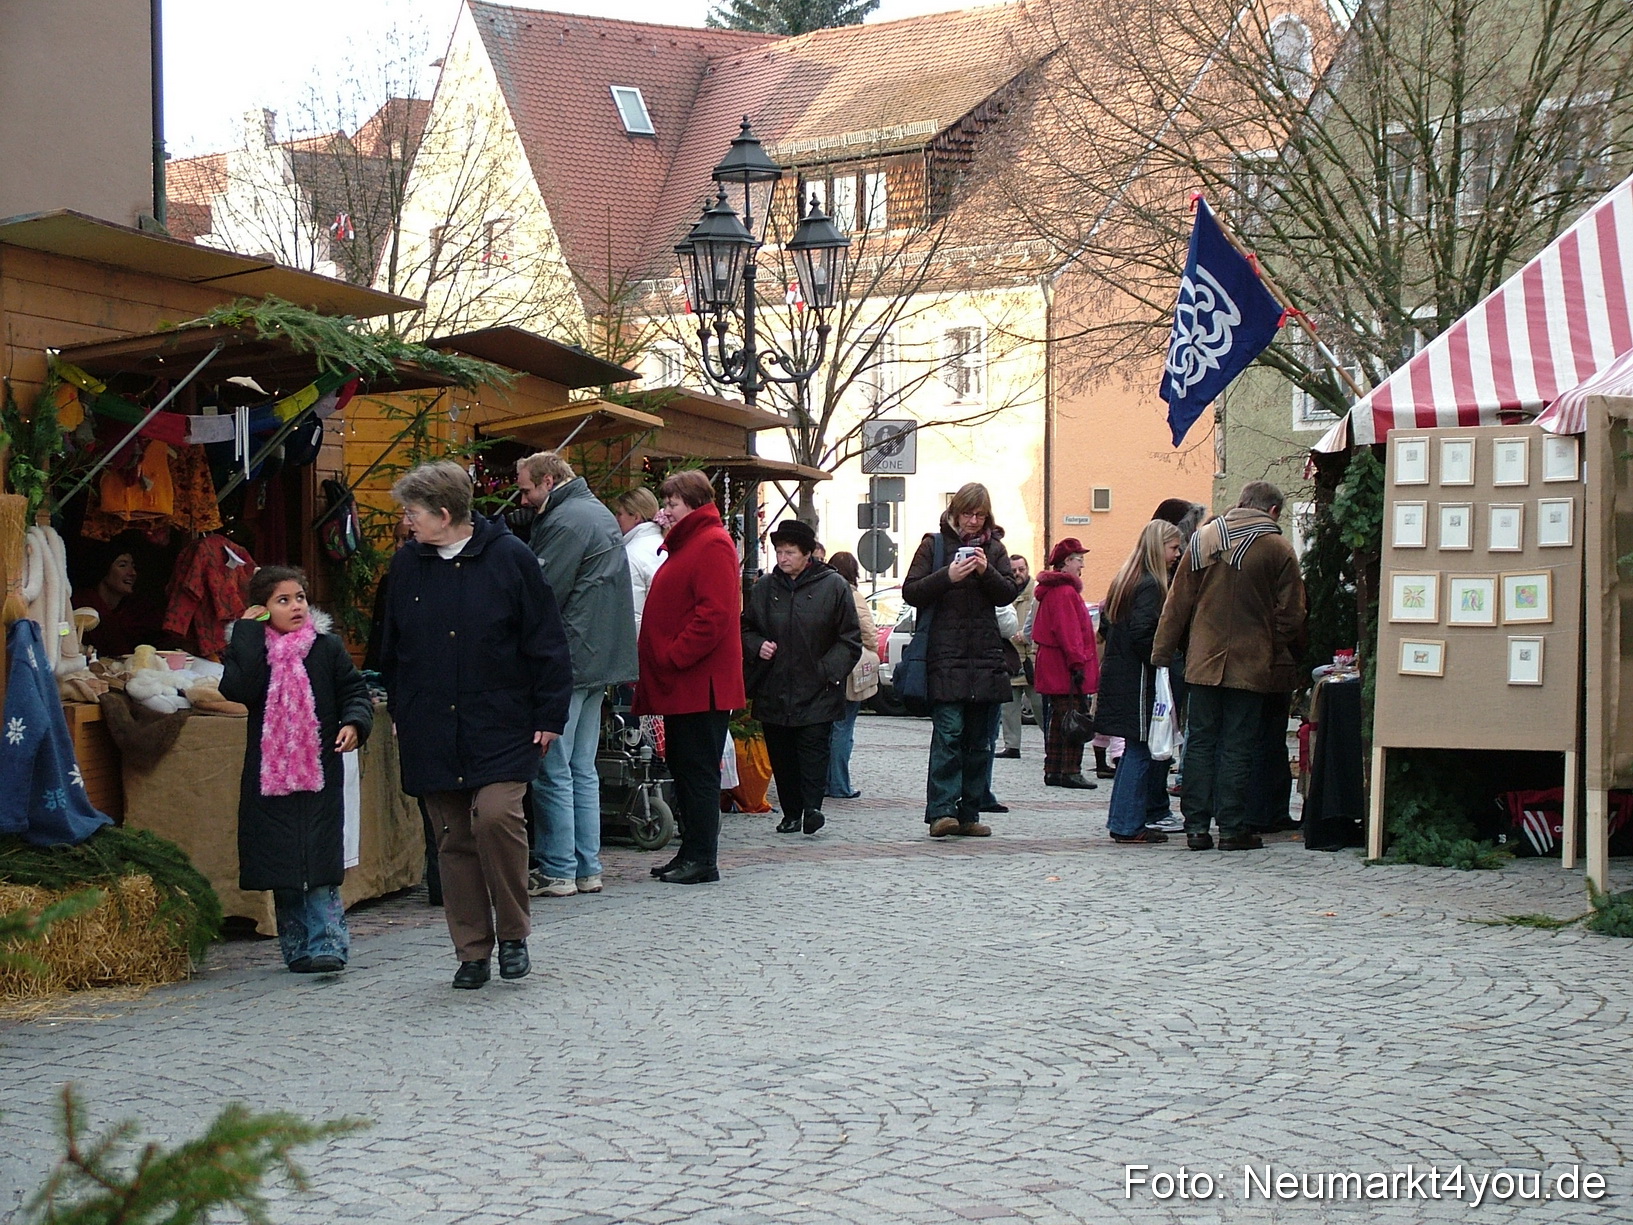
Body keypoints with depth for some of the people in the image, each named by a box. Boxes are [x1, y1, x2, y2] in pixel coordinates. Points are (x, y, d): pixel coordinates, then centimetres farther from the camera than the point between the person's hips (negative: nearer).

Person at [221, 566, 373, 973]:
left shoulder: (327, 648, 4)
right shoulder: (251, 649, 4)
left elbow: (355, 691, 6)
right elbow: (236, 688, -15)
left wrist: (354, 723, -14)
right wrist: (247, 632, -9)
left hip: (320, 774, -1)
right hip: (268, 775, 1)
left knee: (321, 865, -7)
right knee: (282, 867, 6)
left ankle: (328, 943, -6)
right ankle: (298, 948, 15)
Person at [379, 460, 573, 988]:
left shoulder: (509, 557, -6)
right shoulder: (407, 564, 7)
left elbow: (547, 642, -3)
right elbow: (391, 648, 18)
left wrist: (550, 715, -5)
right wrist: (401, 711, 16)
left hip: (502, 725, -4)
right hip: (432, 733, 4)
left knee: (496, 815, -19)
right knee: (453, 840, 5)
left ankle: (513, 934, 1)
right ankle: (472, 951, 16)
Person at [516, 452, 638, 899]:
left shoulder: (566, 522, -15)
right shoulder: (600, 514, 18)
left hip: (567, 663, -10)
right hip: (601, 660, 10)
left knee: (553, 772, -4)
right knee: (583, 771, 13)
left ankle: (557, 872, 0)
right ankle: (588, 869, 15)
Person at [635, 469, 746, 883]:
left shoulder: (713, 545, -12)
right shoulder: (686, 544, 21)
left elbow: (713, 615, -21)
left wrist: (672, 658, -19)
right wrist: (656, 664, 14)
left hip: (700, 684, -10)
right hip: (682, 685, 10)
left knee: (698, 771, -7)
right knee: (683, 767, 12)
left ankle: (702, 859, -3)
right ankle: (692, 853, 18)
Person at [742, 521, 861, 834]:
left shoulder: (833, 586, -1)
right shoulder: (764, 588, 9)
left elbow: (850, 638, 2)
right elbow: (746, 630, 21)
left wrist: (828, 671, -9)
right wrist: (757, 646, -1)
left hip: (816, 694, -3)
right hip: (773, 692, 4)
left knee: (813, 750, -10)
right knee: (781, 757, 6)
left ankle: (812, 807, -11)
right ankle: (791, 813, 13)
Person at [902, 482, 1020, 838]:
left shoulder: (993, 547, 14)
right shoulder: (934, 544, 6)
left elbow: (1008, 594, 6)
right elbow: (911, 592, 0)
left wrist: (986, 572, -12)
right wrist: (948, 575, -15)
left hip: (986, 658, 4)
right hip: (945, 657, -4)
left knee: (980, 741, 5)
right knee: (948, 734, -14)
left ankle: (968, 813, 11)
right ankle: (941, 810, -17)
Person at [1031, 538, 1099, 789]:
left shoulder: (1050, 590, 18)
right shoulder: (1066, 591, -14)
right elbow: (1068, 632, -21)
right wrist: (1078, 663, -21)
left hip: (1053, 669, 10)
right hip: (1066, 669, -10)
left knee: (1058, 719, 13)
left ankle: (1053, 771, 16)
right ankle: (1070, 771, -9)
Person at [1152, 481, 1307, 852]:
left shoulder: (1203, 539, 4)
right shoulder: (1278, 550, -5)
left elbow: (1177, 602, 5)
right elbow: (1290, 616, -4)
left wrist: (1162, 653, 8)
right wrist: (1292, 660, 9)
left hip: (1203, 663, 3)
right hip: (1250, 665, -3)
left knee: (1200, 743, 8)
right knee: (1238, 747, 3)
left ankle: (1196, 826, 7)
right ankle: (1232, 828, 4)